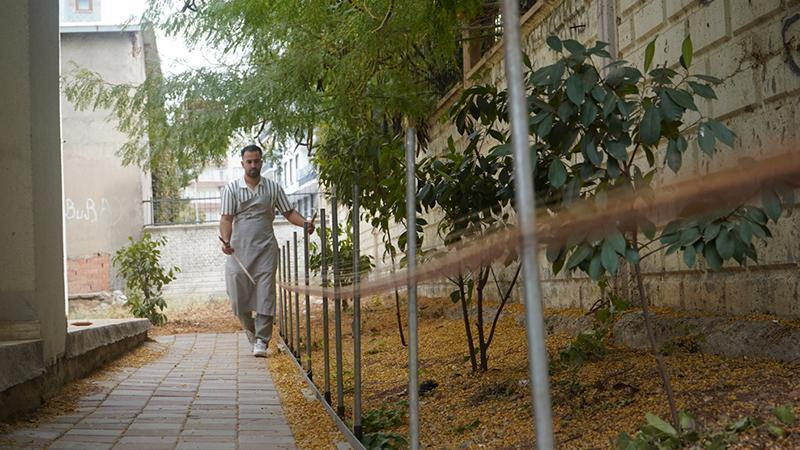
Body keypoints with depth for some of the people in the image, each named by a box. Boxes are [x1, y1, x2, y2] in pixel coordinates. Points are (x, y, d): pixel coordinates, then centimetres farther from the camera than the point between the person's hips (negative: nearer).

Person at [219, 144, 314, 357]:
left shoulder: (273, 188, 7)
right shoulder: (231, 189, 3)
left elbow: (289, 212, 8)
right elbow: (226, 219, -2)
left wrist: (306, 223, -11)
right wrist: (225, 241, -20)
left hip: (265, 249, 0)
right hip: (239, 249, 0)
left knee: (265, 294, -6)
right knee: (237, 293, 1)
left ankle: (261, 341, -2)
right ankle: (250, 328, 29)